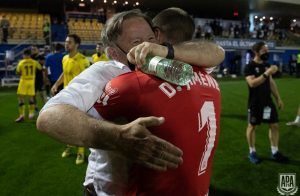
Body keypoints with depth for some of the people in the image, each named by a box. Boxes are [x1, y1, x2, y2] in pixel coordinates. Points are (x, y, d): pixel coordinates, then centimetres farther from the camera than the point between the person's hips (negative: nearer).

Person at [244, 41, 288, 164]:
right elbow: (252, 83, -27)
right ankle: (252, 152, 20)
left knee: (274, 125, 8)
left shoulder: (267, 65, 9)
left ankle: (275, 152, 20)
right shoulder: (249, 67, -13)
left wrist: (278, 98, 13)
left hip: (268, 101, 7)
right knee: (252, 126, 5)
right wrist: (267, 73, -31)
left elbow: (271, 83, 14)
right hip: (255, 103, -7)